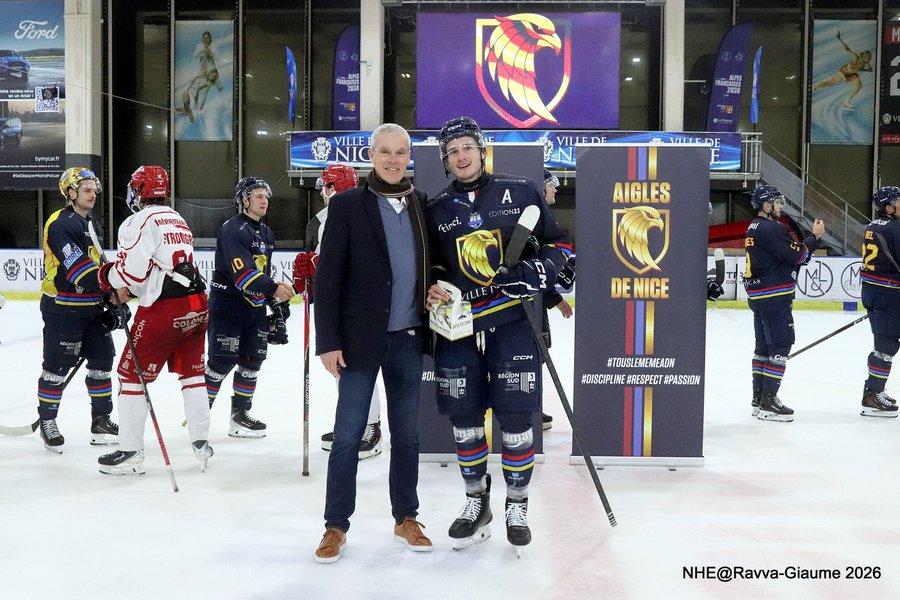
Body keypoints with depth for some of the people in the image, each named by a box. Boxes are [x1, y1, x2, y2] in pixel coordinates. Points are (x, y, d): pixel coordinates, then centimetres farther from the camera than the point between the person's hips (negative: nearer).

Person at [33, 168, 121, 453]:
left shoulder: (93, 225, 15)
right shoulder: (60, 224, -15)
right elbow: (78, 268, -24)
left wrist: (110, 302, 13)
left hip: (92, 307, 9)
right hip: (63, 309, -9)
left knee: (102, 360, 9)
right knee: (57, 366, 1)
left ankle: (101, 420, 19)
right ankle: (47, 423, 15)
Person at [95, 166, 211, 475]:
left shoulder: (141, 220, -7)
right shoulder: (178, 220, 20)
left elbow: (132, 268, -17)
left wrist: (108, 276, 3)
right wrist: (128, 286, 14)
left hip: (163, 309, -8)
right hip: (197, 304, 8)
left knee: (132, 374, 4)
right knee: (192, 372, 18)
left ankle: (130, 453, 7)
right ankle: (201, 443, 21)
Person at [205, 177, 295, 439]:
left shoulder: (266, 233, 14)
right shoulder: (232, 229, -16)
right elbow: (242, 272, -27)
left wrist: (278, 301, 15)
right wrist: (273, 289, -35)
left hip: (255, 307, 8)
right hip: (227, 304, -8)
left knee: (252, 360, 9)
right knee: (222, 361, -6)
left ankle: (240, 415, 19)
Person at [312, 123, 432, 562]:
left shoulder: (422, 205, 7)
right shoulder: (347, 205, -4)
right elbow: (327, 277, -7)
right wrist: (327, 341, -11)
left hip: (408, 339, 4)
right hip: (361, 339, -3)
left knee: (406, 434, 12)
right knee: (348, 436, 3)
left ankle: (406, 519, 26)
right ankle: (336, 526, 16)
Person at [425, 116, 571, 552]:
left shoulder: (522, 193, 3)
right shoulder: (436, 210, 10)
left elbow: (559, 244, 7)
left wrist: (540, 270, -12)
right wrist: (432, 290, -4)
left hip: (513, 320, -2)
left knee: (515, 418, -1)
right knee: (464, 419, 8)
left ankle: (517, 506, 19)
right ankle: (476, 503, 27)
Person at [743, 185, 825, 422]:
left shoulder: (755, 227, 15)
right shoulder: (771, 228, -16)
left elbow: (790, 253, 18)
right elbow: (797, 255, -18)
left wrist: (809, 236, 9)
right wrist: (814, 236, -5)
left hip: (759, 296, 10)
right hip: (774, 297, -10)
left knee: (764, 345, 15)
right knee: (781, 344, -7)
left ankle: (759, 397, 21)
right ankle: (768, 402, -7)